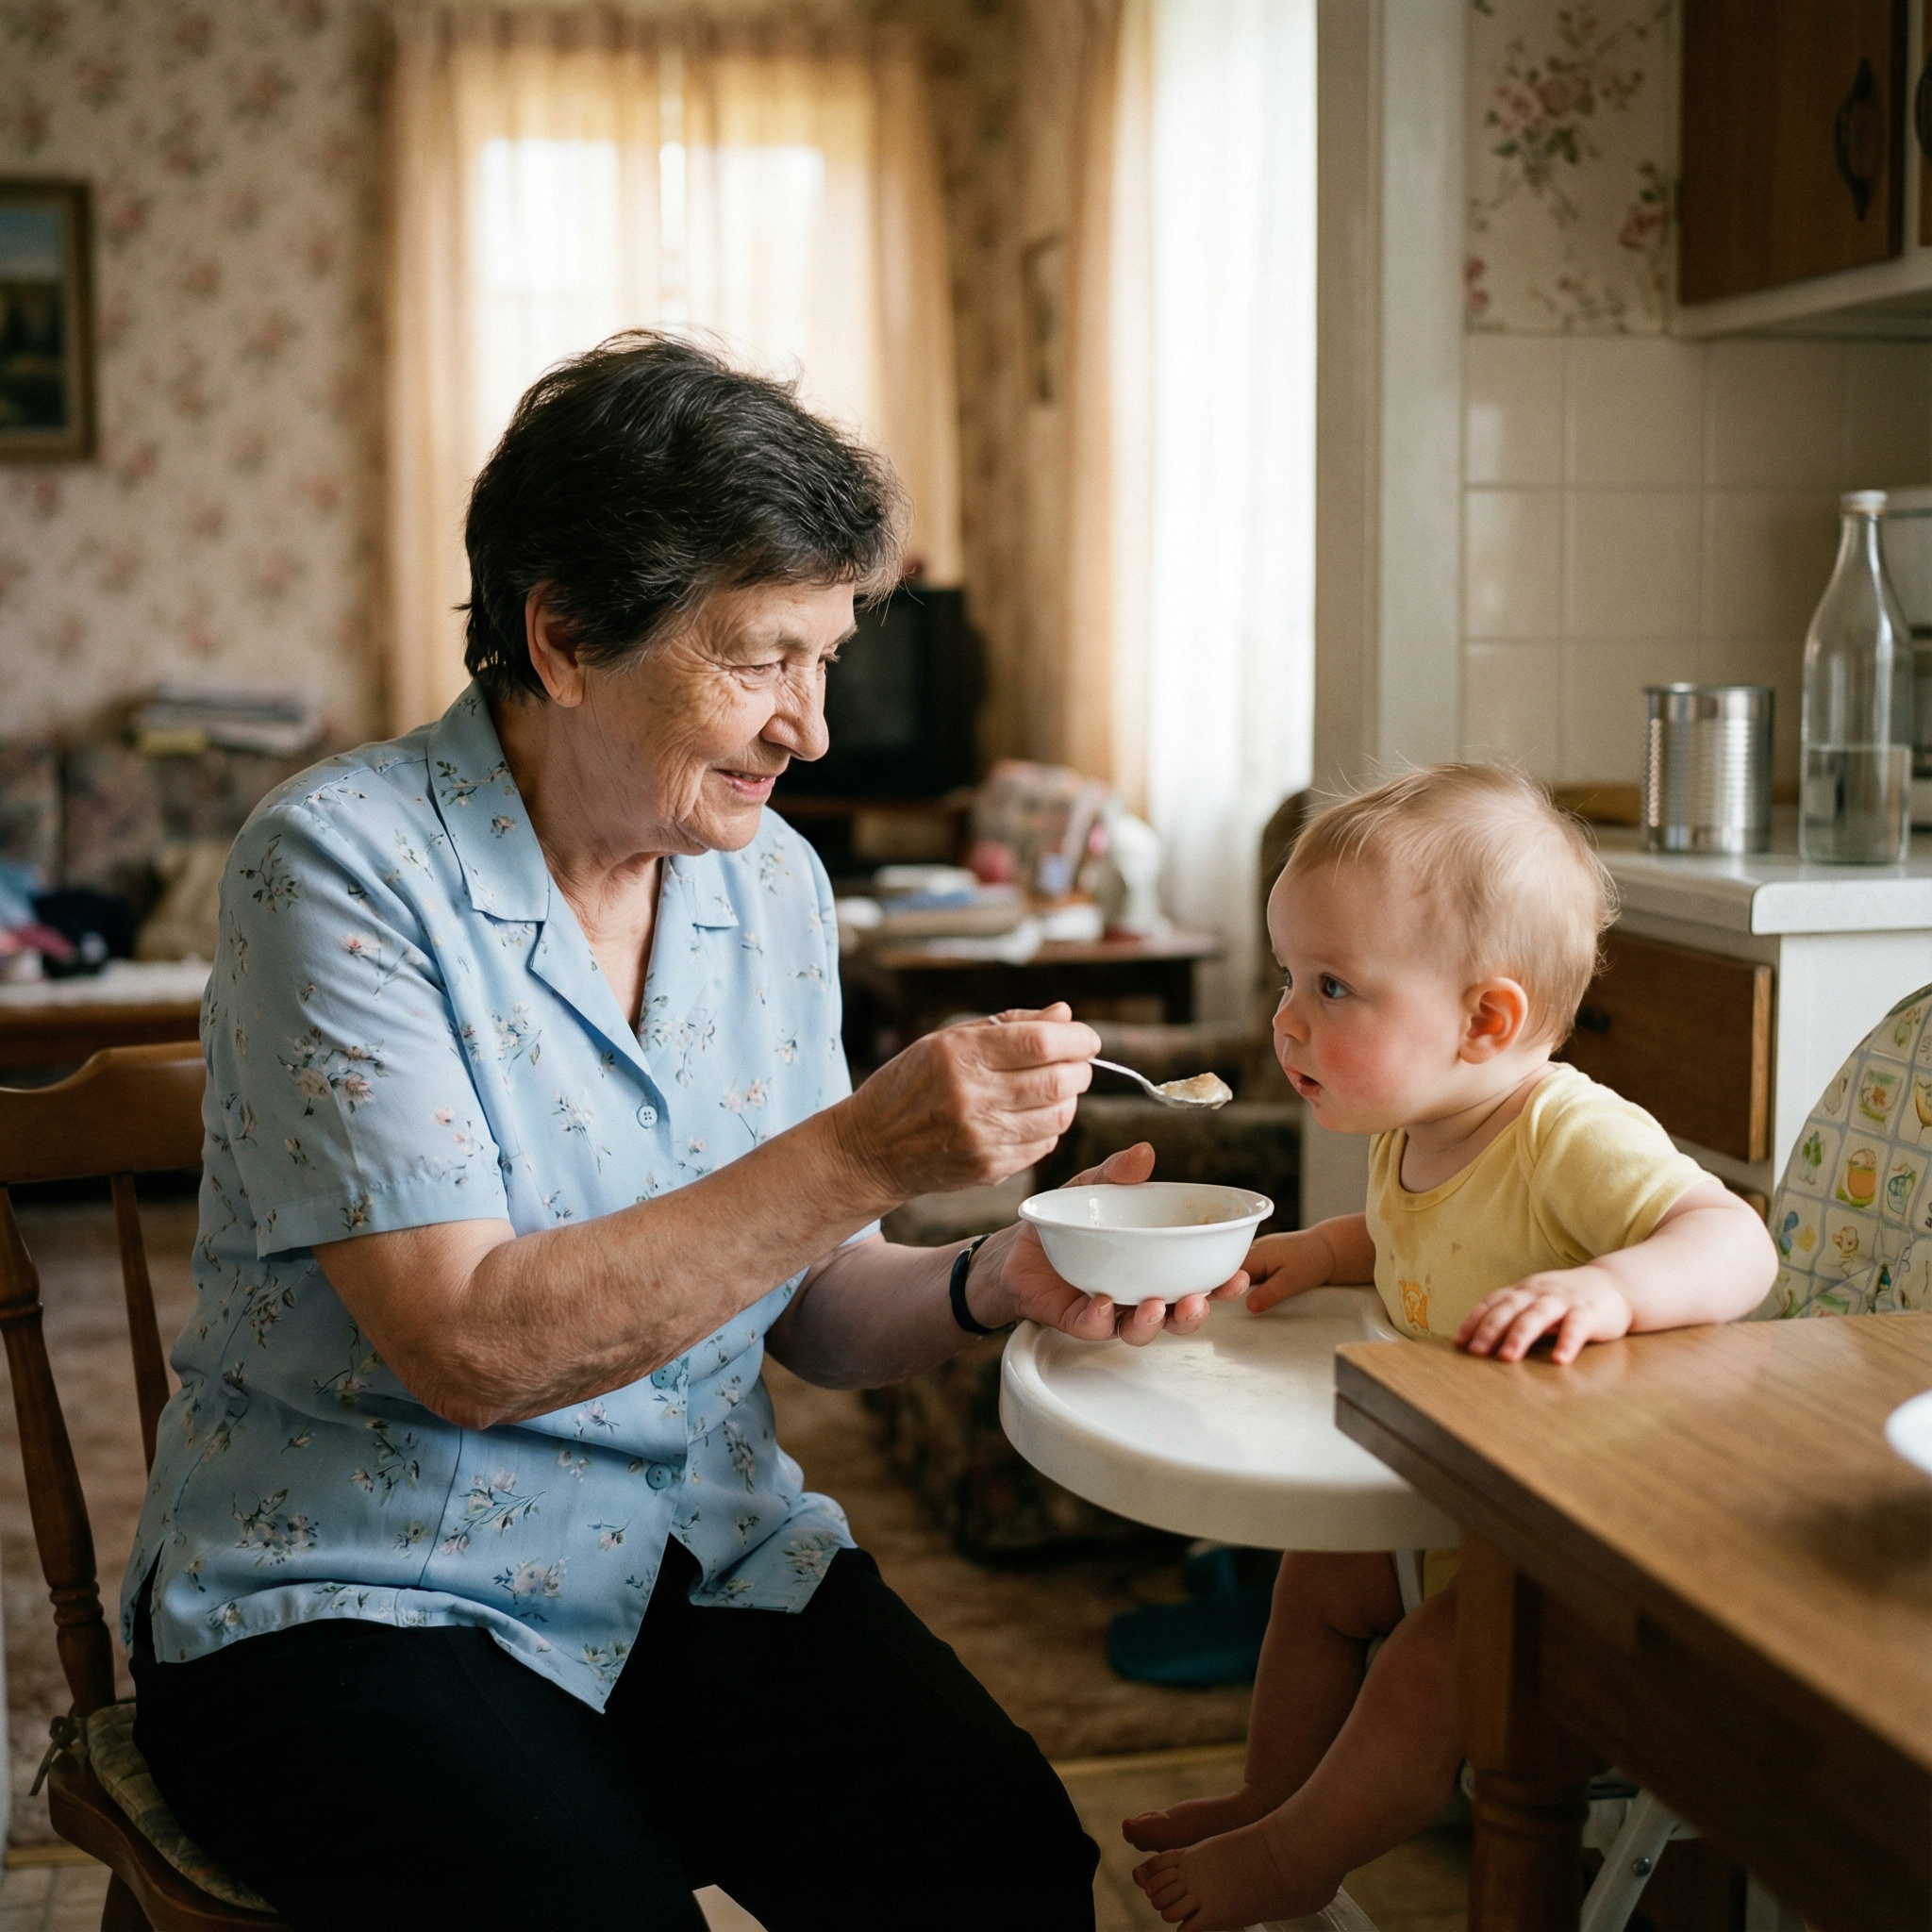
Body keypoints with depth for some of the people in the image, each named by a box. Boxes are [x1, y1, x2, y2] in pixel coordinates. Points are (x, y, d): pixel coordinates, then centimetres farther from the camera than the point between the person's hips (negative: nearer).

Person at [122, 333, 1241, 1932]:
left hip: (708, 1559, 5)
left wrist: (993, 1286, -13)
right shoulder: (345, 867, -15)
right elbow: (469, 1346, -23)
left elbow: (805, 1302, 9)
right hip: (359, 1604, -4)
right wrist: (860, 1154, -28)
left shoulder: (773, 879, 4)